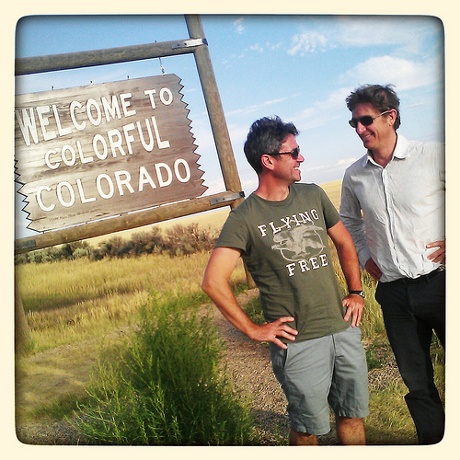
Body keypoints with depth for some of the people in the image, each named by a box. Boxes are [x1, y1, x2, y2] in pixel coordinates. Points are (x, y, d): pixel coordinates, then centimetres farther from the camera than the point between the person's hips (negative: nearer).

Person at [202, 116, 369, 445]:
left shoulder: (313, 196, 7)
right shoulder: (245, 218, -11)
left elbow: (344, 243, 20)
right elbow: (213, 282, -16)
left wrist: (356, 292, 10)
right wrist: (253, 330, -12)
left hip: (344, 329, 5)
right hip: (298, 343, -5)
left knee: (353, 416, 17)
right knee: (309, 429, 8)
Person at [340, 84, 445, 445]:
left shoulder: (434, 156, -8)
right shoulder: (354, 175, 6)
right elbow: (349, 219, 25)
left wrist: (453, 241, -7)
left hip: (440, 281, -3)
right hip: (394, 292, 4)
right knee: (416, 380, 13)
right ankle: (432, 441, 29)